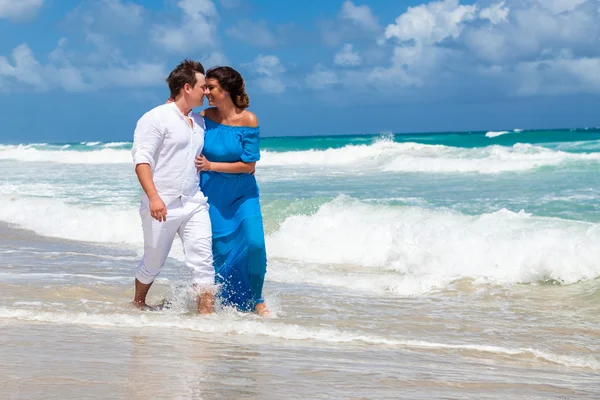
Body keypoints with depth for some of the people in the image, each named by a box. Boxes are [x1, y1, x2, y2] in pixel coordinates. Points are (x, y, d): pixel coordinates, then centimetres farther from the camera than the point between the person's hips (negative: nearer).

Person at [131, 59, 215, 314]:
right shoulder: (156, 118, -8)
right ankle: (138, 303, 35)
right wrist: (153, 196, -26)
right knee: (154, 262, 9)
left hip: (194, 204, 6)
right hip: (162, 206, -6)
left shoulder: (199, 122, 15)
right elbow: (141, 159, -16)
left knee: (203, 261, -6)